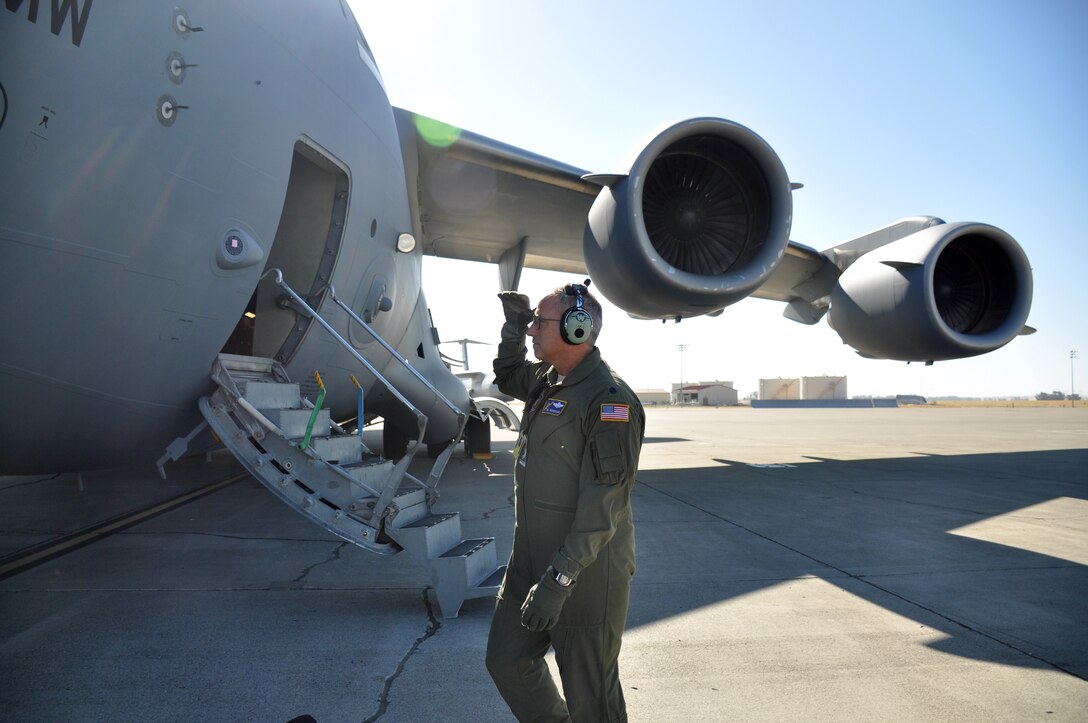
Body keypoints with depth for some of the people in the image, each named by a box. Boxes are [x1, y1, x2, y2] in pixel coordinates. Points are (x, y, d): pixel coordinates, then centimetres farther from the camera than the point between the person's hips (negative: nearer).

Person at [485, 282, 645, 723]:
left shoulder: (609, 400, -21)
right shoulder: (548, 382, 7)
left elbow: (602, 508, -24)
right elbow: (506, 376, 31)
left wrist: (558, 581, -26)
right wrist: (514, 321, 16)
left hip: (585, 571, -8)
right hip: (531, 561, 9)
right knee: (506, 661, 19)